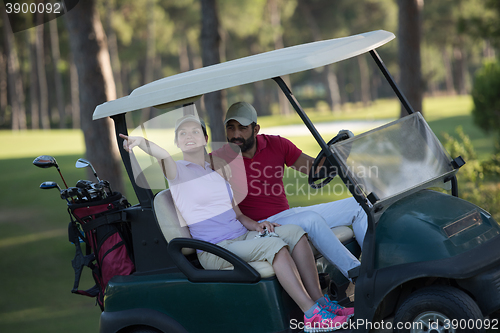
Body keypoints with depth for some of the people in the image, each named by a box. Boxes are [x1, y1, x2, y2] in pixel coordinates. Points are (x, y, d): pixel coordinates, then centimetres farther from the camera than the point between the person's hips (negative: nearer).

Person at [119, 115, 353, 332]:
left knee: (294, 233, -13)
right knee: (274, 245, -29)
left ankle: (320, 302, -15)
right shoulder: (177, 171, -1)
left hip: (243, 237, 7)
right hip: (215, 251, -7)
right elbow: (162, 155, -25)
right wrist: (142, 142, -48)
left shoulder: (217, 171, 20)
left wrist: (255, 225, 1)